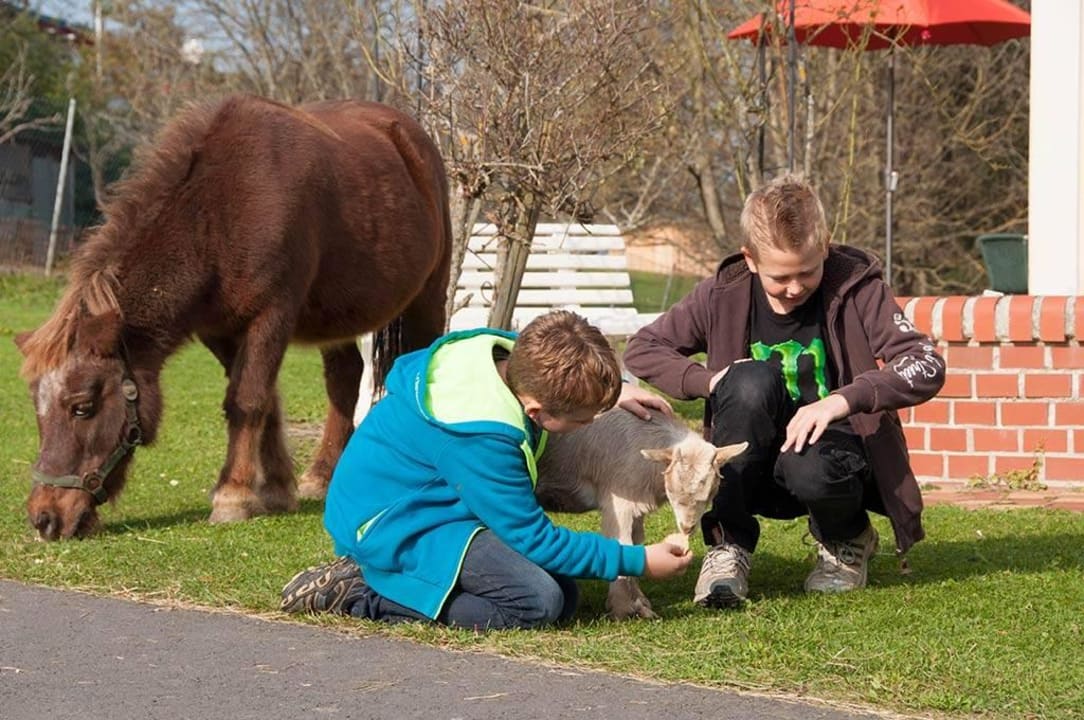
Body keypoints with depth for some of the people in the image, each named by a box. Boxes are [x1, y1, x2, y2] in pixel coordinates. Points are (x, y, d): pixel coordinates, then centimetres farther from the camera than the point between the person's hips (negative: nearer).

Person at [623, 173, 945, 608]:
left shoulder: (856, 288, -12)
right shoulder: (724, 295, -6)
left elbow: (927, 367, -20)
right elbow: (641, 350, 2)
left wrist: (843, 400, -34)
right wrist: (709, 380, -17)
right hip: (758, 470, 2)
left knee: (810, 467, -38)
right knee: (751, 380, -29)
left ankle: (847, 542, 2)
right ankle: (728, 547, -16)